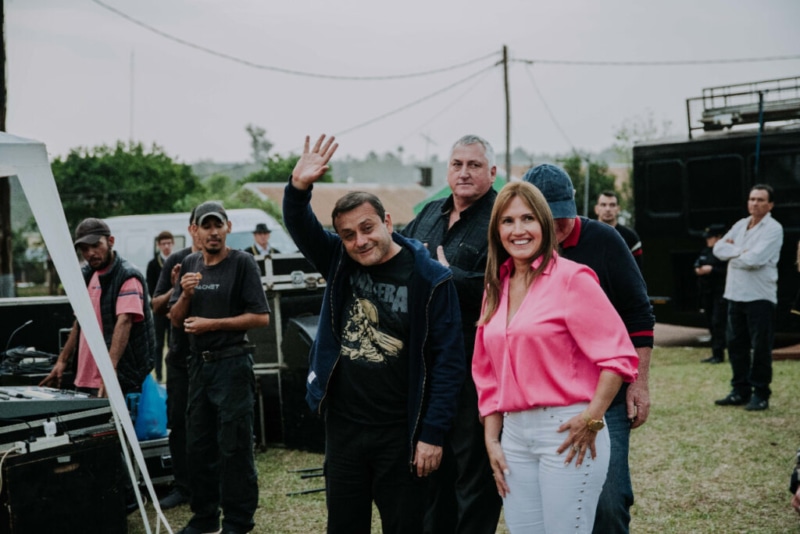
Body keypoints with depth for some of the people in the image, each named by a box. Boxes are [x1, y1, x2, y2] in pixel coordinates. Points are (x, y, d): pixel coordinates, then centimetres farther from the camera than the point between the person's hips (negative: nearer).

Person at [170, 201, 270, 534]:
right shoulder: (189, 265, 9)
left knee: (234, 447, -3)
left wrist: (212, 324, -15)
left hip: (232, 365, -6)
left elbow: (261, 317, -14)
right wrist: (185, 294, -10)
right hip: (199, 364, 7)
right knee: (198, 445, 13)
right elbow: (175, 320, 9)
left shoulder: (242, 263, -8)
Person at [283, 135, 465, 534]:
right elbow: (301, 228, -9)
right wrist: (299, 187, -30)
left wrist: (432, 434, -13)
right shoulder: (340, 261, 3)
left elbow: (449, 360, -12)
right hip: (343, 426, 4)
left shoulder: (429, 279, -11)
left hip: (399, 432, -4)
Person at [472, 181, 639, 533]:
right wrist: (491, 440, 10)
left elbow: (618, 356, -11)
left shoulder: (571, 278, -7)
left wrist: (592, 420, -16)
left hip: (567, 433, -6)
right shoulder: (496, 289, 12)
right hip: (514, 435, 6)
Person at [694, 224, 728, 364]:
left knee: (717, 323, -11)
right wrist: (697, 270, 1)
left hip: (720, 293, -9)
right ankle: (715, 354, 18)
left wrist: (712, 270, -20)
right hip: (707, 293, 9)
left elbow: (728, 270, -21)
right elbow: (697, 265, 23)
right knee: (711, 323, 11)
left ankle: (718, 354, -8)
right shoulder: (705, 252, 16)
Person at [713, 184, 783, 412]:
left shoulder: (773, 229, -8)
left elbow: (754, 259, -20)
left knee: (760, 347, -1)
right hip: (736, 295, 7)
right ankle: (740, 391, 20)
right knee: (736, 344, 10)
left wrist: (732, 252, -3)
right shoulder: (740, 225, 14)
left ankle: (760, 394, 7)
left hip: (760, 297, -7)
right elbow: (718, 248, 3)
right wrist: (741, 251, -11)